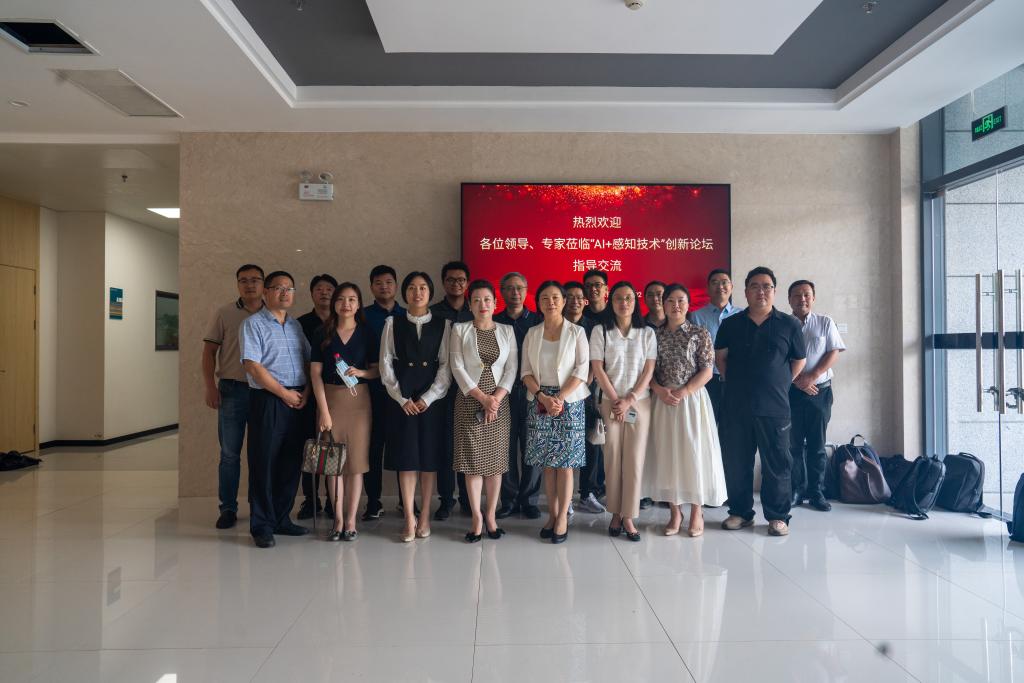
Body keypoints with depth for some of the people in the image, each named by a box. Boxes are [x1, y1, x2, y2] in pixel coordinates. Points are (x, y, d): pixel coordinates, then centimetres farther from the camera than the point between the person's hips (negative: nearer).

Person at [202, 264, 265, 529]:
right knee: (230, 452, 3)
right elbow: (209, 351, 3)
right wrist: (210, 387, -7)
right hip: (232, 390, -1)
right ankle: (228, 508, 14)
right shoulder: (224, 314, 4)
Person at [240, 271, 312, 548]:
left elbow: (308, 362, 15)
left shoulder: (296, 325, 16)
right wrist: (285, 393, -12)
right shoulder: (254, 324, -3)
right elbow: (253, 366, -12)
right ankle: (262, 526, 10)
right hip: (267, 400, -6)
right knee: (264, 462, -1)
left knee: (291, 462, 10)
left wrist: (306, 392, -1)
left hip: (298, 401, 6)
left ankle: (282, 519, 23)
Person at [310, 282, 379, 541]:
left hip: (358, 399, 0)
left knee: (357, 460, 0)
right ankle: (338, 520, 12)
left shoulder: (367, 333, 5)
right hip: (329, 398, 0)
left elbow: (377, 370, 7)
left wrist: (360, 372, -15)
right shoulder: (323, 333, 4)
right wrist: (324, 411, -9)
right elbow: (315, 373, -2)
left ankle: (351, 520, 9)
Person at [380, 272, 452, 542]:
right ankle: (409, 519, 7)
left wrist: (428, 398, -9)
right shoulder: (393, 324, 7)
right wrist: (402, 398, -6)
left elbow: (446, 365, 0)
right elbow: (386, 363, 3)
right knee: (406, 457, 0)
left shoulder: (443, 325, 5)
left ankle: (425, 516, 14)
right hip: (401, 400, 0)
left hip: (433, 400, 0)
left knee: (430, 456, 3)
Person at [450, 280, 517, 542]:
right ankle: (477, 517, 8)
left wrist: (497, 398, -11)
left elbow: (511, 368, 2)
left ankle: (491, 515, 15)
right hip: (469, 401, -2)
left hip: (499, 400, 2)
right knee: (472, 459, -1)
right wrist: (482, 397, -12)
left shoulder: (507, 331, 8)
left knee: (496, 458, 3)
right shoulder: (460, 329, 3)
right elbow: (457, 367, -5)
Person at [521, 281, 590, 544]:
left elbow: (581, 370, -6)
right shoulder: (532, 334, 7)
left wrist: (559, 398, -15)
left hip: (568, 402, -2)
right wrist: (543, 397, -12)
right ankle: (552, 514, 16)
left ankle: (562, 517, 7)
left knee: (565, 463, -1)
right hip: (539, 402, 3)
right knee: (547, 463, 6)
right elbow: (526, 372, 3)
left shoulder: (576, 332, 0)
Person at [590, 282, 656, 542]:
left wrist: (629, 400, -8)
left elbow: (649, 370, 2)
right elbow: (598, 369, -2)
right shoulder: (600, 331, 3)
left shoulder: (647, 333, 6)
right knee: (612, 458, 1)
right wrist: (615, 400, -7)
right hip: (610, 403, -1)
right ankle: (615, 513, 12)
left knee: (634, 459, -1)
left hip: (639, 402, 1)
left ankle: (628, 517, 5)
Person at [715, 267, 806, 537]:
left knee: (777, 464, 4)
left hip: (775, 406, -2)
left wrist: (781, 385, 7)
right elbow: (720, 357, 15)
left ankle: (778, 516, 18)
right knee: (736, 462, 8)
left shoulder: (789, 324, 2)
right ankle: (740, 512, 22)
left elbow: (799, 360, 12)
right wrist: (733, 382, 8)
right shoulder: (731, 324, 6)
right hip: (737, 406, 2)